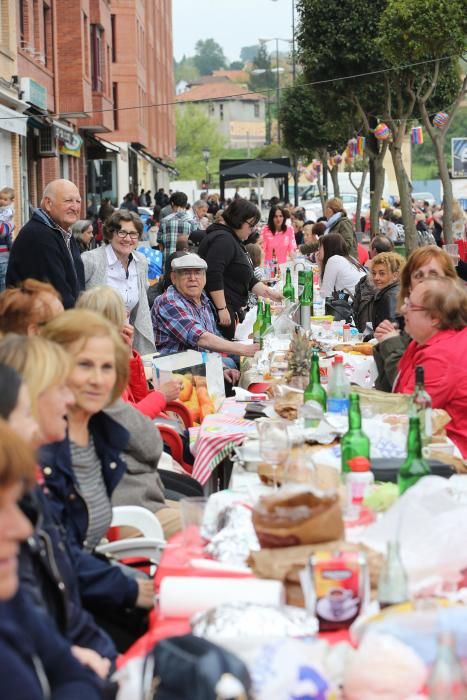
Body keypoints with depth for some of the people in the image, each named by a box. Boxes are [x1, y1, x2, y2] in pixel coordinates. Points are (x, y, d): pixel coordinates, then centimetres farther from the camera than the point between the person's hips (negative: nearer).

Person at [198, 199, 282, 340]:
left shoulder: (235, 242, 22)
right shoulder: (223, 239, -12)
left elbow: (248, 280, 26)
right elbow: (213, 276, -23)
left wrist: (269, 293, 17)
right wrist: (221, 309, -24)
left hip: (231, 310, 11)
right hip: (221, 311, -11)